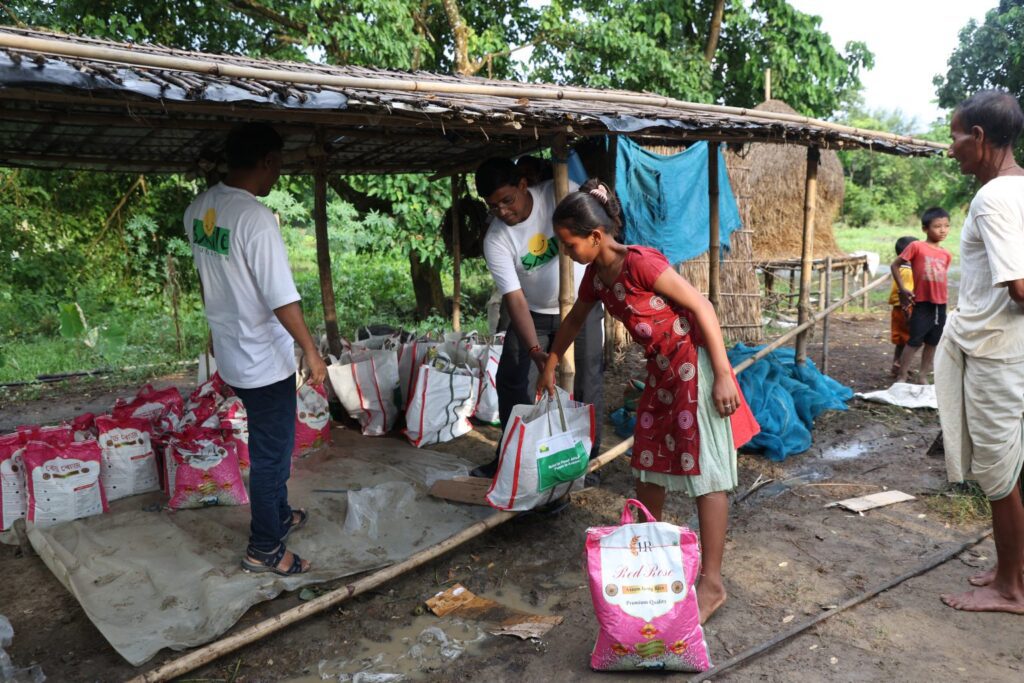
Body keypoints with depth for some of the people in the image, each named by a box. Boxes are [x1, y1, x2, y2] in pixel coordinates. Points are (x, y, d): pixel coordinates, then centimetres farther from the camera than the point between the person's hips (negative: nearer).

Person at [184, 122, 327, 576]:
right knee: (272, 452, 6)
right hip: (264, 360, -9)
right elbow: (282, 299, -23)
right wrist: (311, 352, -14)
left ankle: (279, 516, 41)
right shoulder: (256, 217, -24)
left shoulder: (198, 209, 4)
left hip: (230, 353, 9)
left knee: (270, 442, 24)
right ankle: (264, 549, 20)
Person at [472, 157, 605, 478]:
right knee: (510, 380, 2)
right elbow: (515, 299, -23)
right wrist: (535, 350, -32)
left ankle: (588, 456, 17)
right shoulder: (495, 241, -19)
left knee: (587, 381, 0)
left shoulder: (559, 192, -19)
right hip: (533, 313, 1)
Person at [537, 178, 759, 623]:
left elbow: (701, 306, -20)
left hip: (693, 365, -9)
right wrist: (550, 367, 30)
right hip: (661, 371, 9)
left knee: (706, 472, -4)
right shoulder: (596, 276, 4)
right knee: (647, 465, 16)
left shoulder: (639, 263, -22)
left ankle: (712, 583, 4)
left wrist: (723, 375, -22)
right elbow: (574, 320, 22)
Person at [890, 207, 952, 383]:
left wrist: (944, 297, 10)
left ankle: (923, 376, 21)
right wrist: (903, 289, -7)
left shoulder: (947, 255, 7)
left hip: (940, 304, 5)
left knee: (932, 342, 11)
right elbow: (894, 265, -5)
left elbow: (941, 277, 17)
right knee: (915, 341, -4)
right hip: (922, 303, -5)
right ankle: (901, 376, 4)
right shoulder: (917, 246, -9)